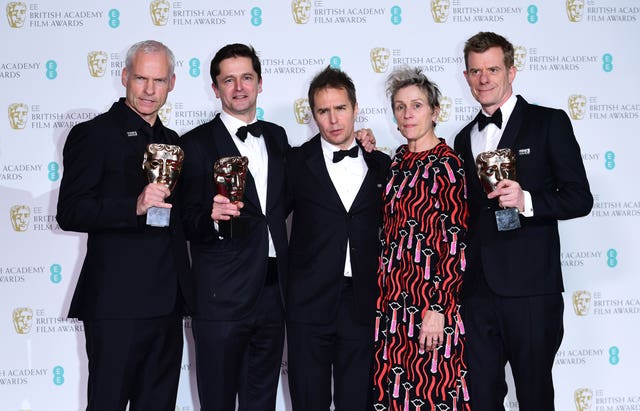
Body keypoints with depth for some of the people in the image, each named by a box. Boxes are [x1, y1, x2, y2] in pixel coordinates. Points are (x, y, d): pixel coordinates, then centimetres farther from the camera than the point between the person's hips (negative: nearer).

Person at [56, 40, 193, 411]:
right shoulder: (93, 135, -5)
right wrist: (135, 206, -25)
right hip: (118, 304, -6)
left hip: (167, 305, 7)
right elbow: (69, 213, -13)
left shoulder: (171, 140, 16)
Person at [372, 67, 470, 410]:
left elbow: (456, 246, -13)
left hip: (429, 303, -7)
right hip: (393, 298, 7)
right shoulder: (399, 160, 11)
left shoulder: (446, 165, -10)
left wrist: (437, 308, -18)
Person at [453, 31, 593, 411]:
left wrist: (526, 201, -21)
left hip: (530, 289, -5)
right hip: (477, 290, 5)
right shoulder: (465, 138, 17)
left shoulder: (549, 123, 0)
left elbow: (580, 198, -5)